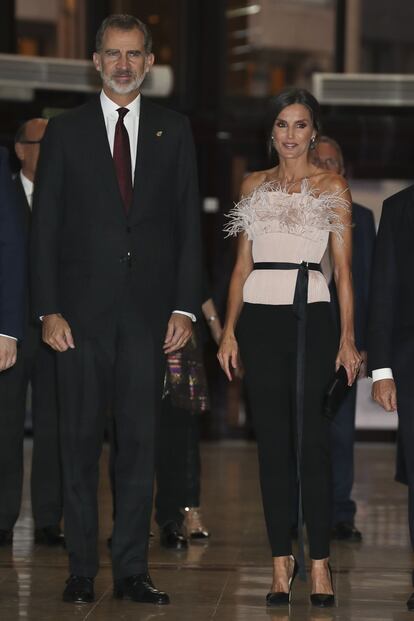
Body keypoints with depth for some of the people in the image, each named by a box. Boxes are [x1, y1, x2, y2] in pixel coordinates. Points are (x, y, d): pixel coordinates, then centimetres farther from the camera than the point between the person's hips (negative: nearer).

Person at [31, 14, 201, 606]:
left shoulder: (174, 130, 9)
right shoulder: (66, 131, 6)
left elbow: (189, 224, 7)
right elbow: (44, 226, 3)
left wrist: (185, 307, -1)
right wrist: (48, 309, -6)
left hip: (148, 311, 1)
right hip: (83, 309, -1)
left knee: (140, 442, 2)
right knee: (80, 444, 2)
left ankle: (132, 571, 8)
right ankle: (81, 570, 9)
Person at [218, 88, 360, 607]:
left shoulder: (332, 188, 5)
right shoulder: (254, 186, 13)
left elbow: (343, 269, 1)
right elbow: (242, 265, 13)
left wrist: (348, 337, -6)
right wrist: (229, 331, 5)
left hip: (311, 315, -3)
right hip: (260, 317, 3)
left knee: (312, 441, -6)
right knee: (272, 442, 3)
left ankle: (319, 564, -1)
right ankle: (281, 562, 8)